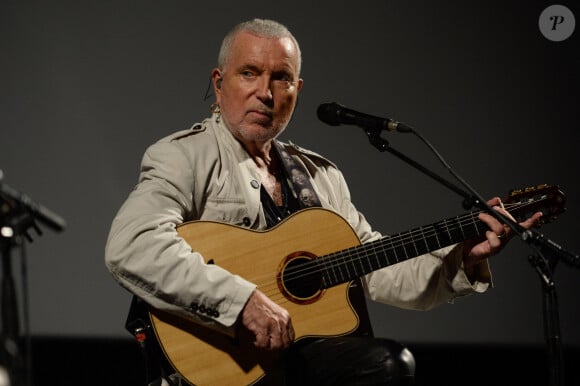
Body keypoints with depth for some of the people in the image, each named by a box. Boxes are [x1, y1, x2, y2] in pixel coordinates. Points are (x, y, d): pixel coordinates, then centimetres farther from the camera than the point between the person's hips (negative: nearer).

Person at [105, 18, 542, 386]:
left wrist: (465, 257, 4)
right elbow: (131, 246, -17)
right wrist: (243, 300, -23)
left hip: (318, 351, 6)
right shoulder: (184, 156, 1)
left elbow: (378, 269, 20)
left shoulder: (321, 175, 22)